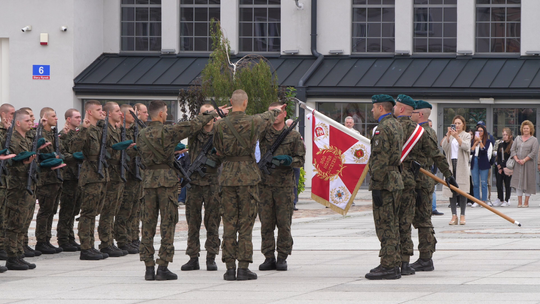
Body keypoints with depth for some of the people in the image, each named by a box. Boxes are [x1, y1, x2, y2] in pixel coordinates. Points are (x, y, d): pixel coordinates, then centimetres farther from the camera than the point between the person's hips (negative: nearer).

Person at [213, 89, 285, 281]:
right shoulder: (253, 122, -6)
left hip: (227, 176, 2)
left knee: (229, 222, 6)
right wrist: (277, 111, 39)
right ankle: (243, 268, -1)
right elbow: (268, 118, 18)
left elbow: (218, 151, 10)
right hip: (248, 176, -2)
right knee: (246, 222, 1)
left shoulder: (220, 125, -1)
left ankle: (230, 267, 5)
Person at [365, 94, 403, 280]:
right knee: (392, 225, 14)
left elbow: (381, 160, -20)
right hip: (396, 182, 10)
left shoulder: (383, 129, -15)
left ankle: (388, 267, -8)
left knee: (385, 225, -7)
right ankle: (394, 265, 18)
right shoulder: (397, 126, 16)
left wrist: (376, 186, -20)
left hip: (384, 183, -10)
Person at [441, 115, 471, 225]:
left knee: (462, 190, -4)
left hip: (462, 165, -3)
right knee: (452, 190, -1)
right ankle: (454, 215, 1)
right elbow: (444, 147, -1)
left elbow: (466, 146, -12)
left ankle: (462, 216, 1)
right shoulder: (450, 136, 13)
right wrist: (448, 135, -13)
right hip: (451, 164, 3)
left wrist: (456, 136, -21)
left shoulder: (466, 136, 7)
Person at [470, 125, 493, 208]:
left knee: (483, 183, -3)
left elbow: (484, 150, -12)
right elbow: (471, 151, 3)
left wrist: (480, 141, -12)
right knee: (475, 183, 4)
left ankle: (484, 201, -1)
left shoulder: (487, 141, 2)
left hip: (483, 163, -4)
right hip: (474, 162, 4)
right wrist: (475, 143, -5)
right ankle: (477, 200, 8)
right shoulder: (474, 141, 13)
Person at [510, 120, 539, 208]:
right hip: (518, 164, 3)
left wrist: (524, 160, -16)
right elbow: (513, 149, 8)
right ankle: (519, 202, 3)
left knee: (528, 182, -2)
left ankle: (526, 202, 3)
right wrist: (516, 159, -9)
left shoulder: (534, 140, 1)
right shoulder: (518, 138, 13)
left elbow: (534, 152, -9)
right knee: (518, 181, 0)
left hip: (529, 164, -3)